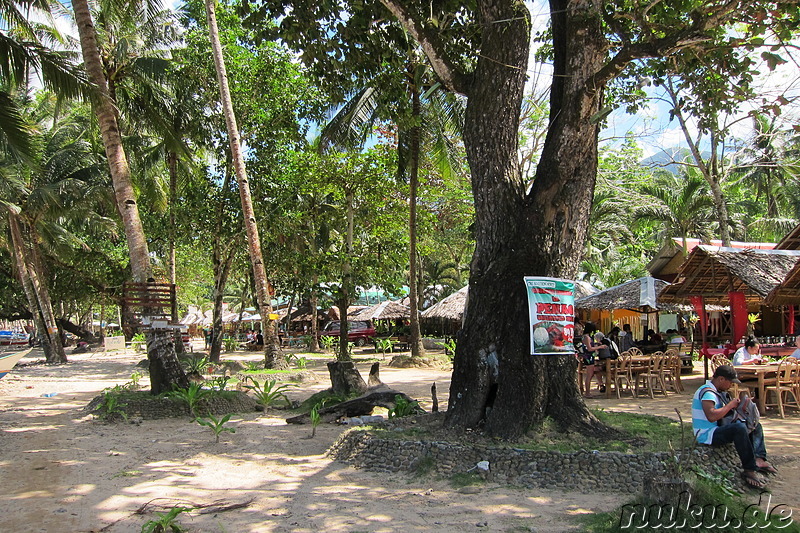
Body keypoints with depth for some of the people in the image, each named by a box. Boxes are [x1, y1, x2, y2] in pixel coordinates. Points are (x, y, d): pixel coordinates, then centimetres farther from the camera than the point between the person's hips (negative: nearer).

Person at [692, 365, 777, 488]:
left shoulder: (718, 392, 15)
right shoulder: (707, 392, -19)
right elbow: (712, 416, -33)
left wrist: (739, 406, 3)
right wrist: (731, 405, -21)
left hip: (717, 429, 11)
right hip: (707, 435, -11)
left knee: (756, 426, 16)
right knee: (739, 428, -35)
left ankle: (759, 460, -4)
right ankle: (749, 470, -30)